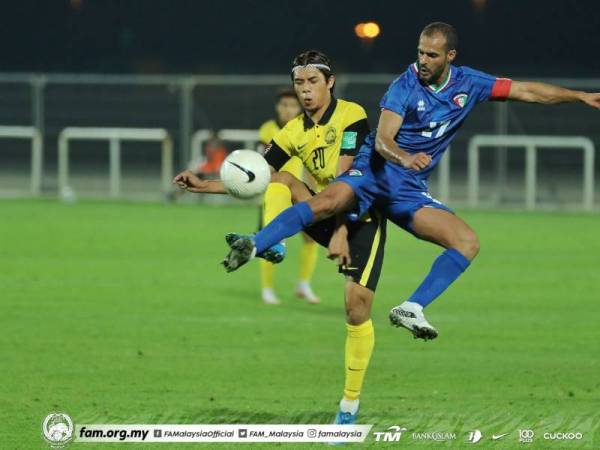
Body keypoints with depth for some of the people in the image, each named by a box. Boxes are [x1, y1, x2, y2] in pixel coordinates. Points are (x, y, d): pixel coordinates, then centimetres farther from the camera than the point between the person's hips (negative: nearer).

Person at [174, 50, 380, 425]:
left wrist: (341, 233, -31)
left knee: (357, 302, -15)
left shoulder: (351, 116, -14)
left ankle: (351, 404, -6)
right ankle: (270, 243, -37)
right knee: (279, 179, -16)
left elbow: (345, 179, -23)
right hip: (327, 214, 5)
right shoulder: (295, 131, 3)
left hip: (362, 217, -5)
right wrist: (204, 186, -10)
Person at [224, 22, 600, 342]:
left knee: (468, 242, -11)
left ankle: (412, 309, -16)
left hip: (410, 189, 5)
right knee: (327, 203, -35)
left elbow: (528, 92, 10)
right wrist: (404, 157, -40)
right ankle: (253, 248, -37)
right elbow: (382, 140, -18)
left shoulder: (468, 84, 5)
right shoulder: (405, 86, -8)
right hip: (375, 170, -5)